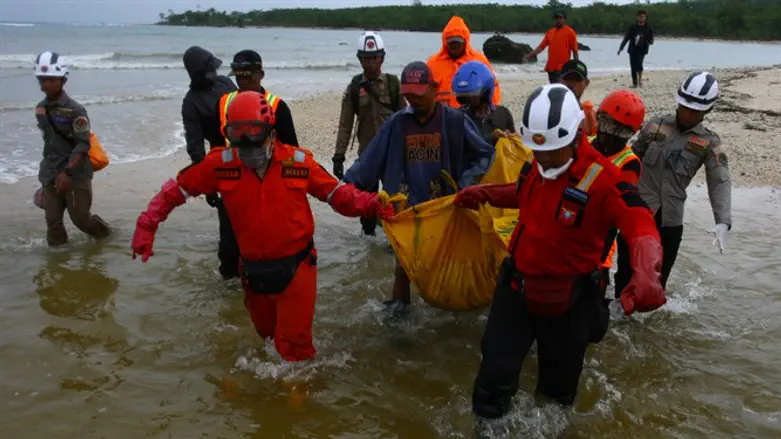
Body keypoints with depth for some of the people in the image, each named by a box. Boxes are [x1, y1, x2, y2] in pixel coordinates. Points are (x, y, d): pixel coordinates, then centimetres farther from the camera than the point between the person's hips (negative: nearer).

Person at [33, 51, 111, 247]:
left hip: (76, 174, -6)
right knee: (52, 220, 7)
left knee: (80, 217, 2)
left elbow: (83, 145, -18)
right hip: (50, 175, 6)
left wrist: (68, 171, -29)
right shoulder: (40, 109, 7)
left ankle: (105, 236, 30)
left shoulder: (75, 110, -14)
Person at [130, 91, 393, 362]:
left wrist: (372, 205, -17)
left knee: (293, 344, 2)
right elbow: (178, 188, 1)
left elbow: (337, 193, 0)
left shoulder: (299, 161, -10)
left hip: (296, 266, -2)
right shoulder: (222, 164, -10)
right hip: (253, 270, 3)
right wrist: (147, 225, -7)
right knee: (266, 333, 25)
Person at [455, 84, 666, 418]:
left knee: (559, 389, 20)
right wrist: (484, 194, 6)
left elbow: (641, 227, -33)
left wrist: (646, 275, -52)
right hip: (516, 286, 4)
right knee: (494, 379, 7)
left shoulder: (602, 179, -24)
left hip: (567, 301, -4)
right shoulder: (536, 164, -3)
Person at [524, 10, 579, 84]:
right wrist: (530, 55, -3)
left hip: (563, 68, -6)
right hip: (551, 67, 6)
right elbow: (541, 46, 11)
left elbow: (575, 51, -3)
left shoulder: (570, 32, -3)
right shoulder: (550, 32, 13)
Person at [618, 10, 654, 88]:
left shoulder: (648, 28, 3)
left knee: (639, 63, -22)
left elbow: (651, 40, 7)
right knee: (633, 67, 1)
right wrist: (621, 48, 0)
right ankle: (634, 83, 12)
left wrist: (649, 41, -17)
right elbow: (626, 38, 6)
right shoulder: (632, 27, 4)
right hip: (633, 49, 2)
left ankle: (640, 78, 0)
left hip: (642, 50, -2)